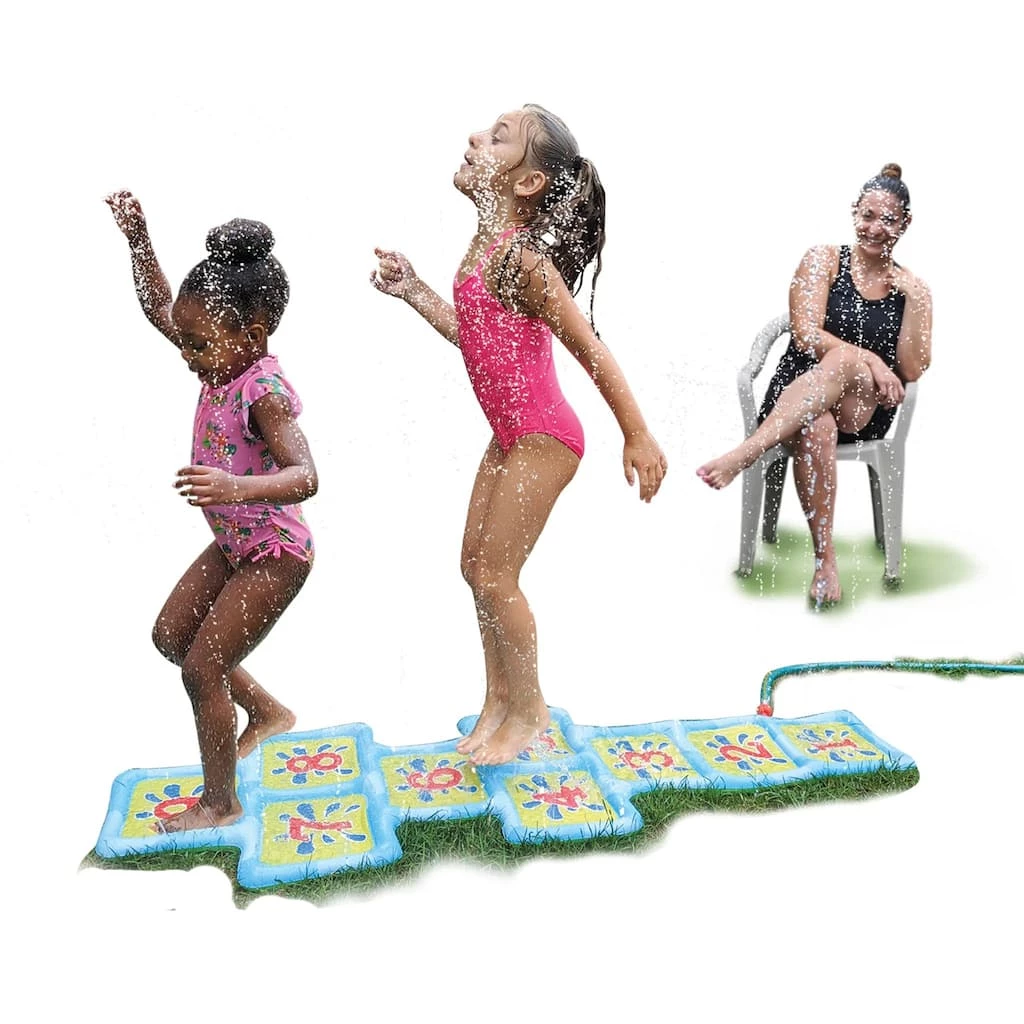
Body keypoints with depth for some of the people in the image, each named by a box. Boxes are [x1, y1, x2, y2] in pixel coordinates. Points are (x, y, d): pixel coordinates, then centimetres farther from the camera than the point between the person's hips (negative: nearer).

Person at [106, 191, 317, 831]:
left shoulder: (263, 391, -28)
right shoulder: (226, 361, -3)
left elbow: (305, 476, -40)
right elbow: (159, 308, 11)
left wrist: (239, 487, -56)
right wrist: (138, 239, 3)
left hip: (275, 556, -10)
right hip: (233, 546, 10)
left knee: (202, 669, -5)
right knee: (170, 635, 20)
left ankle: (220, 803, 15)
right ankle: (267, 713, 35)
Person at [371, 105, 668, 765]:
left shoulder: (519, 258, -23)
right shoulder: (485, 247, 5)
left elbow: (590, 348, -20)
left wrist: (638, 437, -17)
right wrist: (412, 290, 11)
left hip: (543, 438, -9)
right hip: (511, 436, 9)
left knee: (494, 574, -1)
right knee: (475, 562, 14)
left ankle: (529, 709, 20)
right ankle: (499, 697, 31)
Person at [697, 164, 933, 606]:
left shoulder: (912, 288, 13)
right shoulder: (823, 259, 7)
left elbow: (910, 370, 4)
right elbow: (807, 336, -6)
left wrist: (913, 300, -5)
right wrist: (872, 360, -18)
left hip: (867, 410, 1)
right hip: (796, 395, 0)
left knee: (846, 359, -37)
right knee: (815, 428, -39)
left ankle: (744, 454, -50)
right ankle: (825, 558, -31)